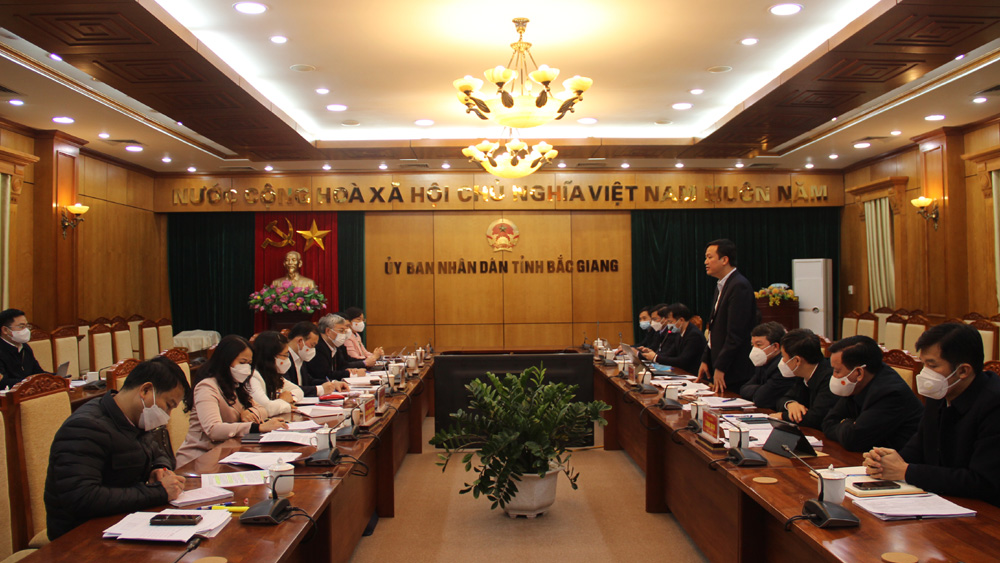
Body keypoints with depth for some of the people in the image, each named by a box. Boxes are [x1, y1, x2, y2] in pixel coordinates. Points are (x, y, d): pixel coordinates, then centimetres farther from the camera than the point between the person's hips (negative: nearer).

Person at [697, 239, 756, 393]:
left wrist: (720, 368, -19)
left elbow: (736, 334, -21)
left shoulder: (739, 286, -17)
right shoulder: (722, 285, 15)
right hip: (718, 365, 9)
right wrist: (705, 360, 14)